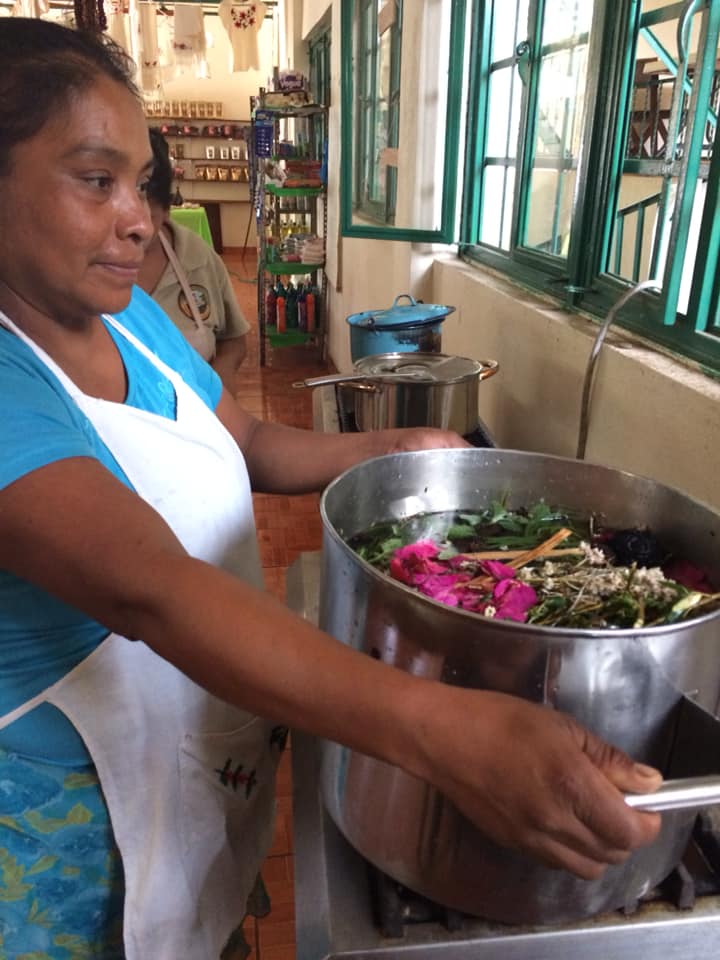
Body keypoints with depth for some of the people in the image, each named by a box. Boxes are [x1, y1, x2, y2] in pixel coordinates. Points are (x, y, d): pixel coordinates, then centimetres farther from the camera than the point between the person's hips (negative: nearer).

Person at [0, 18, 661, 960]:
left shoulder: (135, 317, -4)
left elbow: (252, 444, 8)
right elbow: (150, 592, -43)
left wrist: (391, 449, -6)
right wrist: (445, 731, -52)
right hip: (79, 824, -5)